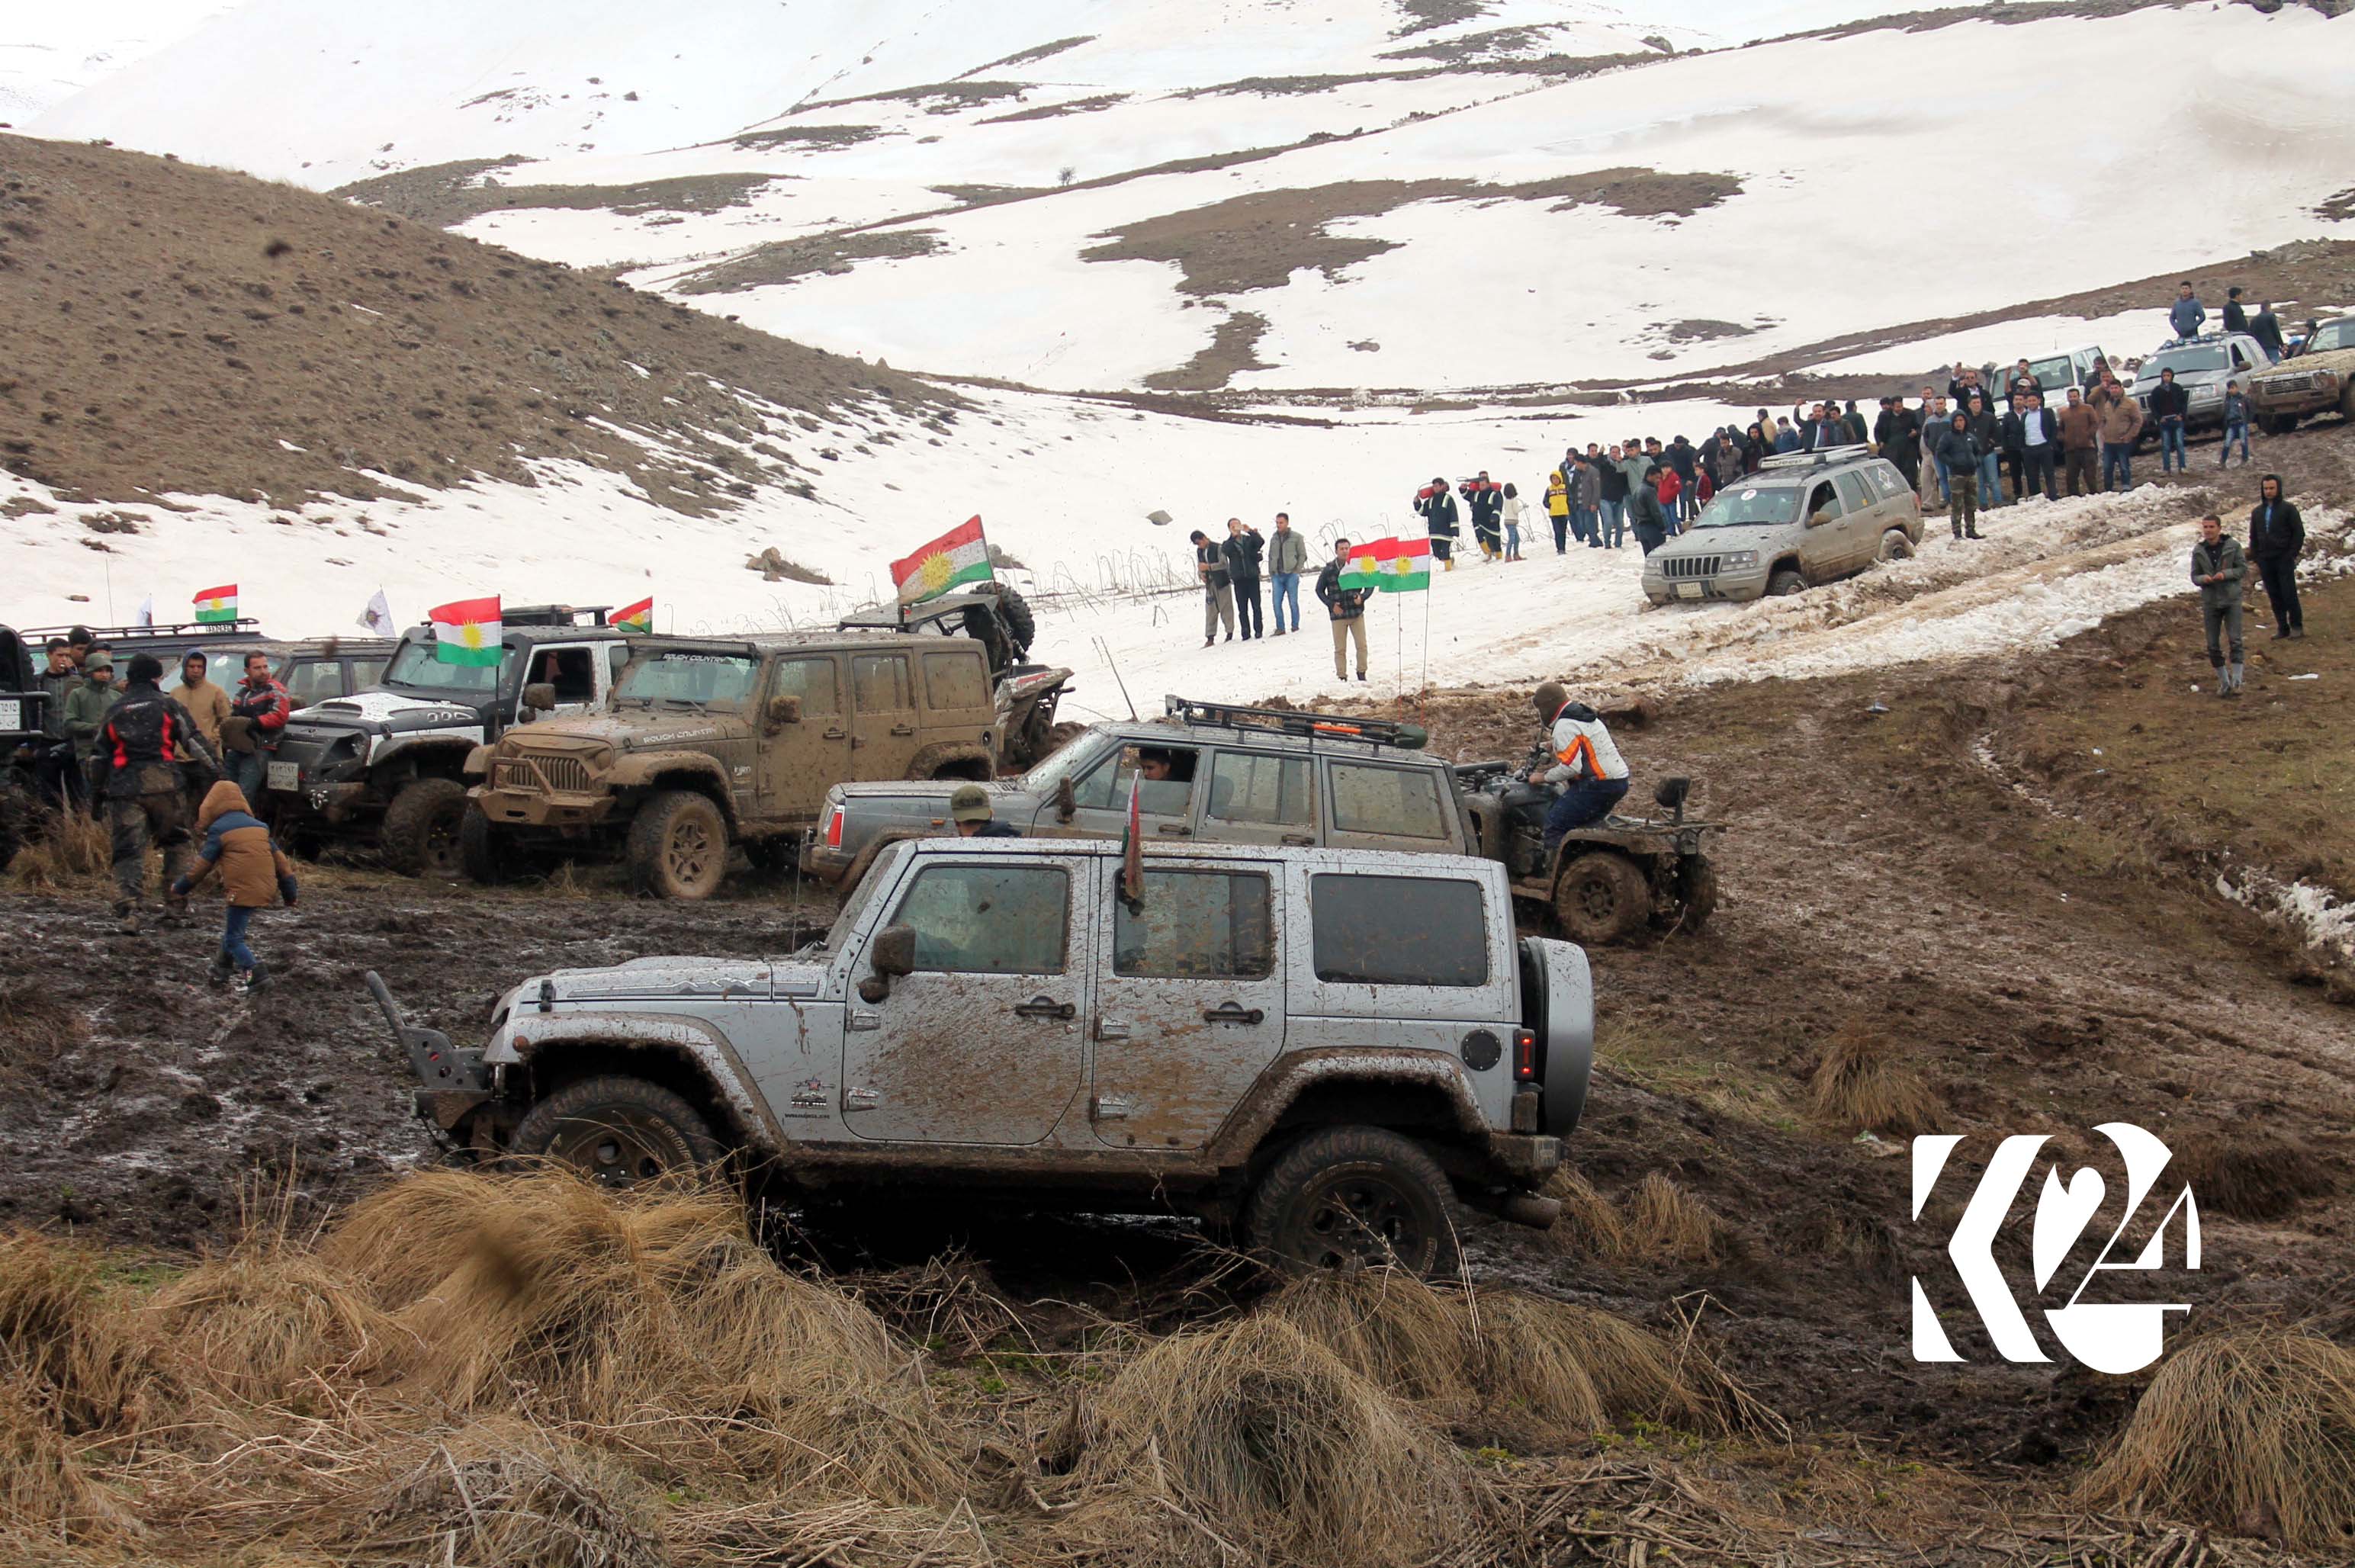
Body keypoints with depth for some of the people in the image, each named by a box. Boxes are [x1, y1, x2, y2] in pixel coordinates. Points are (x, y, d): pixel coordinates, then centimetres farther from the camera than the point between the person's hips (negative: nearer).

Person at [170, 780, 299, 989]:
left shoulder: (219, 830, -1)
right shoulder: (259, 826, 18)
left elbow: (203, 864, 0)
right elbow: (278, 857, 17)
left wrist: (181, 888, 12)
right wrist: (289, 891, 21)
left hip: (243, 890, -7)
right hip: (267, 888, 7)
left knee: (233, 938, 0)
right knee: (232, 929, 23)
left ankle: (255, 974, -13)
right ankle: (221, 970, 31)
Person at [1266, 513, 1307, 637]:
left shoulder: (1296, 538, 1)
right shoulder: (1273, 538, 13)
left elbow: (1303, 555, 1)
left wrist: (1297, 570, -7)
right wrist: (1271, 572, 10)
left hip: (1291, 574, -4)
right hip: (1277, 575, 4)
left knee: (1293, 602, 0)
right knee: (1276, 602, -3)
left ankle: (1295, 627, 9)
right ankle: (1280, 628, 3)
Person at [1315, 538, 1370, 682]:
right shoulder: (1329, 570, -1)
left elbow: (1369, 585, 8)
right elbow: (1319, 590, 8)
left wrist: (1362, 597, -11)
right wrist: (1331, 605, -5)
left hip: (1357, 613, 0)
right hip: (1338, 615, 0)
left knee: (1362, 646, -2)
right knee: (1340, 649, 2)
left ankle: (1361, 673, 11)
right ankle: (1341, 677, 8)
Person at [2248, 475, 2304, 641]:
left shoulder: (2288, 509, -1)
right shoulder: (2257, 512, 13)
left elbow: (2299, 533, -2)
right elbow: (2253, 538, 18)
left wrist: (2292, 555, -9)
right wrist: (2256, 559, 9)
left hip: (2284, 559, -4)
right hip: (2265, 561, 4)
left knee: (2289, 593, -6)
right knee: (2274, 596, 5)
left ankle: (2296, 626, 3)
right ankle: (2282, 627, 11)